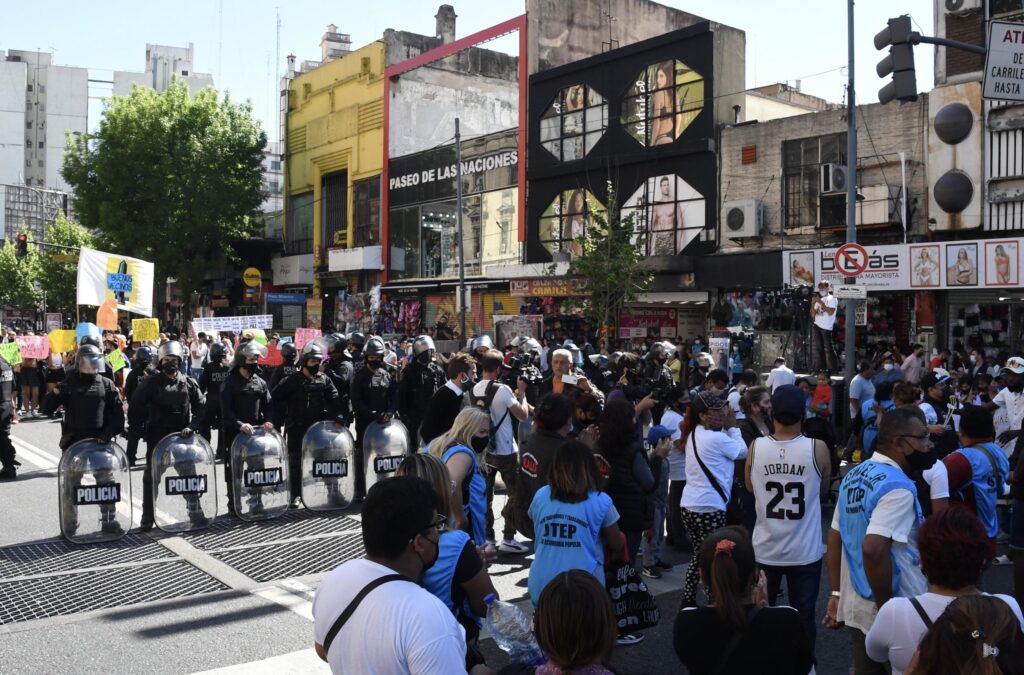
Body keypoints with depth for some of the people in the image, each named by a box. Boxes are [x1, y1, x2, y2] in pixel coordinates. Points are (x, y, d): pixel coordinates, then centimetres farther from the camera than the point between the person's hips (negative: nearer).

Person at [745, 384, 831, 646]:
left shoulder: (755, 447, -10)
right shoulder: (818, 449, -13)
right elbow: (823, 492, 5)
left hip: (765, 550, 2)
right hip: (805, 552, -2)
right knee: (803, 617, 10)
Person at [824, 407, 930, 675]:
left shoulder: (853, 476, 6)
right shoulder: (898, 486, -20)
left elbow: (835, 539, 11)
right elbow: (873, 548, -32)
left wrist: (836, 594, 16)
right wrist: (887, 605, -21)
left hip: (855, 606, 8)